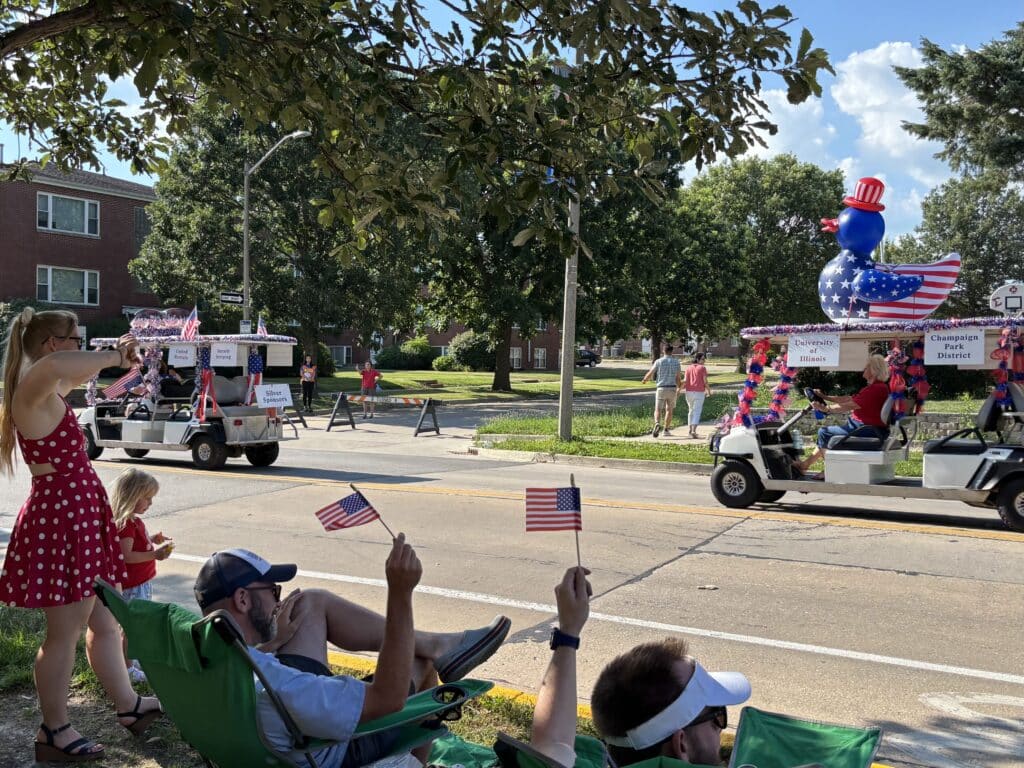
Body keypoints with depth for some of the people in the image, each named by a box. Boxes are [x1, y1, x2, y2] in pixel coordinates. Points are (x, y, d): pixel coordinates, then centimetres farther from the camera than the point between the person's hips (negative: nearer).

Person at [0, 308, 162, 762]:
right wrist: (115, 357, -31)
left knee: (105, 623, 20)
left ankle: (128, 706, 34)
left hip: (76, 517, 10)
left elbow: (73, 374, 36)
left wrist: (115, 355, 23)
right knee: (64, 633, 3)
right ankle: (53, 734, 19)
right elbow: (54, 365, -44)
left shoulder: (48, 391, 11)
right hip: (61, 518, -10)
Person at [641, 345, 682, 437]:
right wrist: (679, 388, 17)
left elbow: (650, 374, -1)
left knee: (658, 410, 2)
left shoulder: (658, 361, -4)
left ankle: (657, 424, -25)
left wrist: (644, 380, 21)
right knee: (669, 410, 15)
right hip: (672, 389, 1)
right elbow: (678, 378, 1)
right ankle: (666, 429, 18)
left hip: (661, 388, -1)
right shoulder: (676, 362, 1)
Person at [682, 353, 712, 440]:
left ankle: (691, 430, 25)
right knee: (697, 412, -6)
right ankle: (693, 431, -19)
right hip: (699, 392, -4)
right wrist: (709, 391, 5)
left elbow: (685, 381, -1)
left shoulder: (688, 368, 6)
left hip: (689, 392, 4)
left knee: (691, 410, 20)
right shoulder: (702, 368, -5)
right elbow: (705, 381, -8)